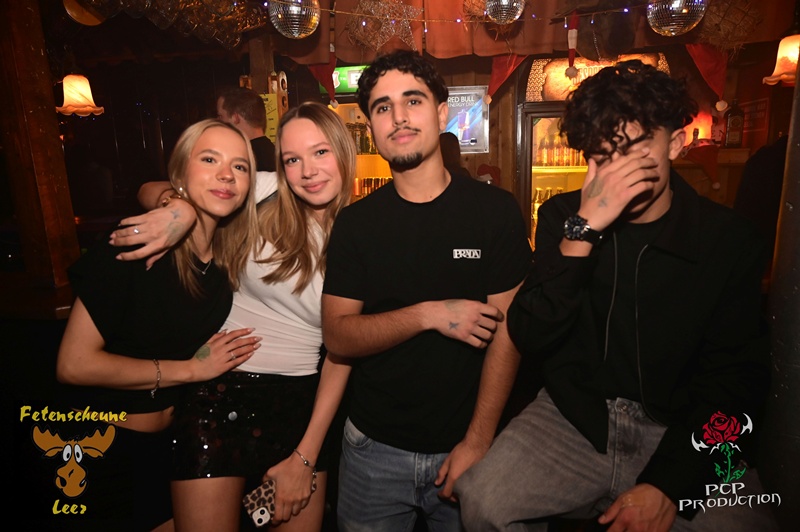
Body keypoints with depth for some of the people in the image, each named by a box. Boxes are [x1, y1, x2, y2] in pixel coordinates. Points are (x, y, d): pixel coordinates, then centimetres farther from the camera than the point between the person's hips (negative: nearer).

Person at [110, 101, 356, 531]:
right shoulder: (264, 197, -6)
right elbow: (153, 190, 1)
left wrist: (306, 458, -3)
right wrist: (182, 207, -24)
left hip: (303, 403, 2)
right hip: (220, 394, -1)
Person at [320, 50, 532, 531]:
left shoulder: (496, 211, -8)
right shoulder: (355, 223, -3)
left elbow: (505, 330, -10)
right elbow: (337, 336, -8)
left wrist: (477, 442, -13)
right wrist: (429, 315, -22)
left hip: (464, 444, -1)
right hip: (374, 448, 2)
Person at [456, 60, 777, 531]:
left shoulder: (730, 238, -3)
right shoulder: (563, 217, -2)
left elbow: (733, 378, -3)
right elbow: (529, 338, -12)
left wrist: (667, 485, -15)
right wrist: (583, 231, -23)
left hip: (681, 433, 1)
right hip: (575, 418, 0)